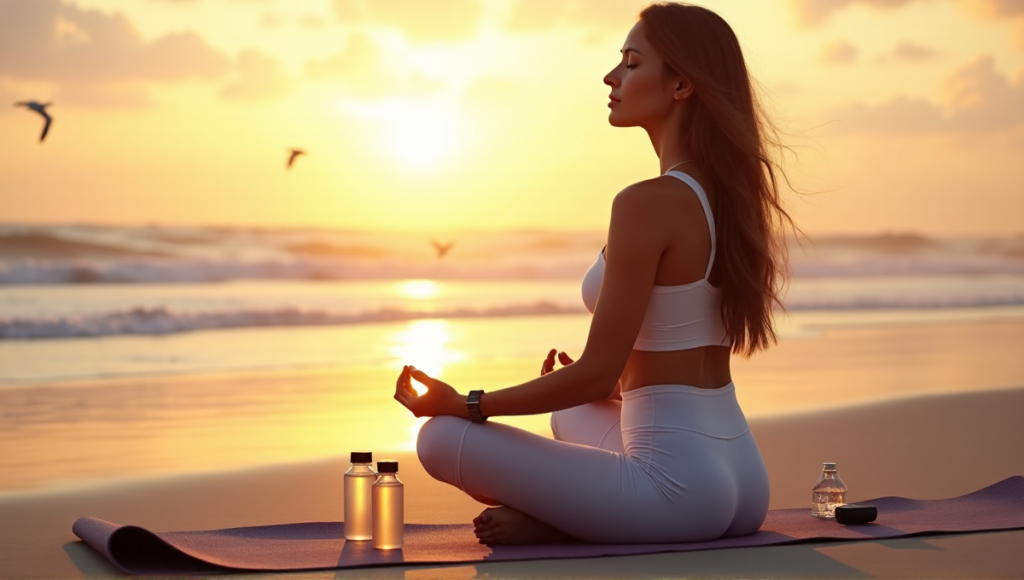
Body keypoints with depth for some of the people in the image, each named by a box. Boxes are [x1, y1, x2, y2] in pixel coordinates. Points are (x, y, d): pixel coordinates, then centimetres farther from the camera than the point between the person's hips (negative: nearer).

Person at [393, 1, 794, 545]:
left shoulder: (647, 203, -18)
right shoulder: (729, 193, 10)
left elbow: (597, 374, -16)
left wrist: (466, 405, -6)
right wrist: (581, 383, 28)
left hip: (679, 486, -9)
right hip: (746, 485, 9)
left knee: (441, 437, -5)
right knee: (570, 416, 36)